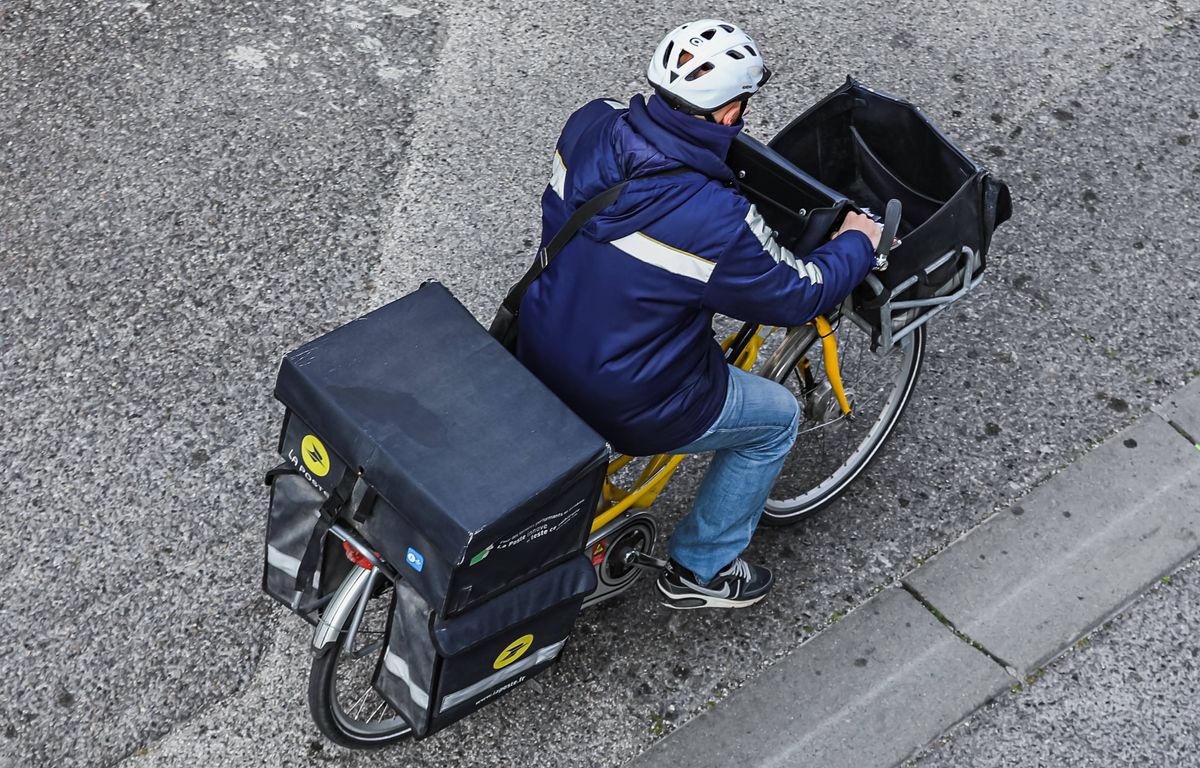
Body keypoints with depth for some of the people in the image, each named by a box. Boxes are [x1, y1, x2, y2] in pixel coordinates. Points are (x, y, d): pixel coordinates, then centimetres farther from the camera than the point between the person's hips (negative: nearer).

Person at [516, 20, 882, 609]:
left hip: (535, 361, 7)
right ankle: (700, 571, 31)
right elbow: (796, 295, -13)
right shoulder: (717, 223, -31)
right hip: (623, 408, -7)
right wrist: (858, 244, 6)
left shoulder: (592, 125, -13)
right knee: (777, 418, 17)